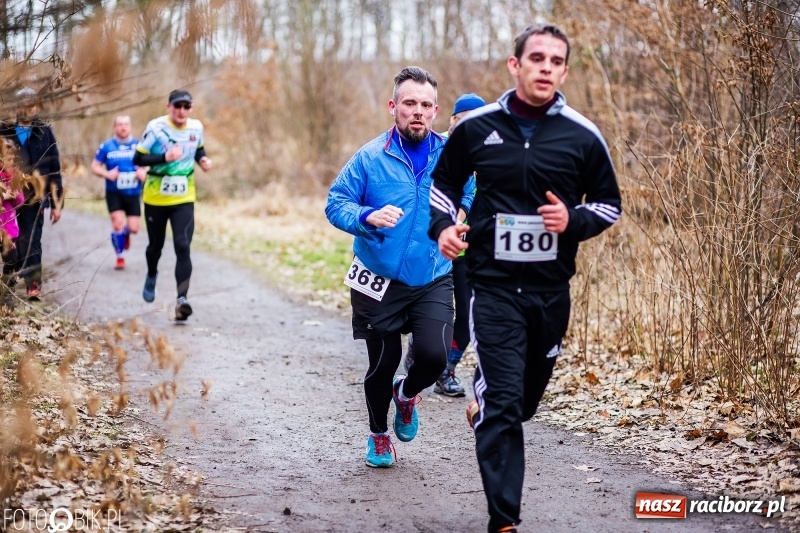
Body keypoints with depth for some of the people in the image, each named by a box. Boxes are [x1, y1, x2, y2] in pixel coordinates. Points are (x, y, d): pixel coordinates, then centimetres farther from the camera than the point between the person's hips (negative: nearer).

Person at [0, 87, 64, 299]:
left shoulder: (44, 133, 5)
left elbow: (54, 170, 4)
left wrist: (56, 203, 1)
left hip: (34, 198, -2)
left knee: (30, 241, -9)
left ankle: (33, 284, -7)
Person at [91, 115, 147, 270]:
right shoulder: (106, 147, -2)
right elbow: (95, 166, 2)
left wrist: (144, 172, -15)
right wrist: (107, 174, -18)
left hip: (133, 193, 1)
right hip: (114, 193, -1)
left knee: (134, 228, -2)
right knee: (118, 223, -13)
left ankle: (125, 233, 37)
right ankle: (120, 257, 8)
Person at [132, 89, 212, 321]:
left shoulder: (196, 127, -1)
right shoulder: (156, 127, -14)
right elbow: (138, 158, -14)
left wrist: (203, 159, -3)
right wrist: (164, 157, -28)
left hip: (184, 200, 1)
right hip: (155, 199, -1)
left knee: (183, 247, -15)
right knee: (155, 245, 15)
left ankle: (182, 299, -20)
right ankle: (151, 275, 49)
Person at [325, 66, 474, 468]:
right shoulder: (371, 157, -6)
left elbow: (470, 201, 17)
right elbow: (335, 203, -7)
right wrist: (367, 217, -26)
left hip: (433, 282, 1)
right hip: (379, 282, -1)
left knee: (433, 355, -15)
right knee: (383, 363, 9)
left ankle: (407, 394, 23)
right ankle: (378, 435, 38)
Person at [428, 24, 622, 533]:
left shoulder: (582, 135, -1)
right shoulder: (476, 127, -2)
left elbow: (610, 203, 8)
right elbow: (444, 184, 14)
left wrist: (573, 221, -12)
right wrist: (442, 227, -5)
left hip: (552, 288, 3)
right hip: (494, 286, -2)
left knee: (527, 396, 18)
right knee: (504, 403, -10)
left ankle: (485, 409, 53)